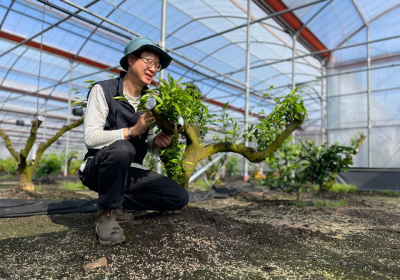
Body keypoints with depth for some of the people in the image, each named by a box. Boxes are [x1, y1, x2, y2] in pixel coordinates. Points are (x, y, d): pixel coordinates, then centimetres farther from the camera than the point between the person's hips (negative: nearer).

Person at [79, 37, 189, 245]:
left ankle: (118, 202, 5)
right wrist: (132, 131, -27)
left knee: (179, 197, -9)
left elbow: (148, 143, 10)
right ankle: (106, 212, -16)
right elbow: (90, 138, -19)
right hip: (98, 168, -5)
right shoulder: (103, 90, -10)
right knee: (122, 149, -39)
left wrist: (156, 142, -14)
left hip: (130, 171, 6)